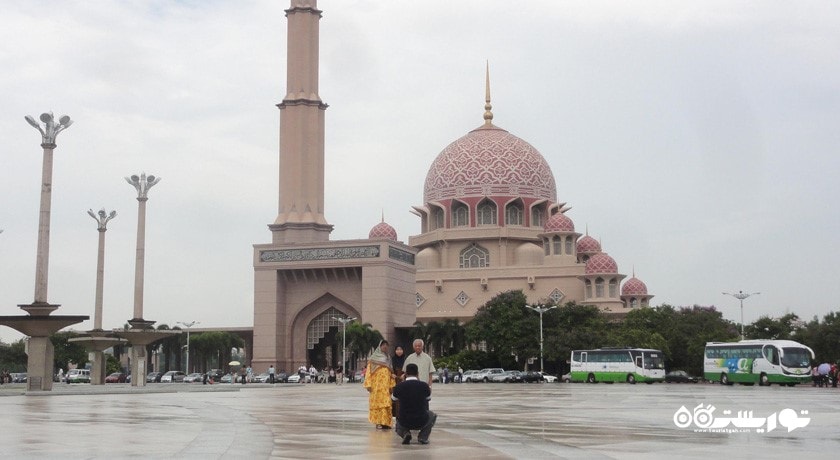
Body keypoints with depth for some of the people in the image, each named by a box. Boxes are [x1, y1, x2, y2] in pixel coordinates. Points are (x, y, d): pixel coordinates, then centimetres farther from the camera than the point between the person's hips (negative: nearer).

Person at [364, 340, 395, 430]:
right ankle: (378, 423, -2)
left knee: (386, 403, 0)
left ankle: (385, 422, 3)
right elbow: (369, 371, -3)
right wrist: (368, 384, -11)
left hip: (386, 385, 4)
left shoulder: (388, 358, 17)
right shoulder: (373, 357, 2)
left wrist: (392, 385, 9)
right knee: (377, 402, -5)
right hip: (376, 384, -4)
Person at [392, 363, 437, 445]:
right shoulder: (424, 385, -6)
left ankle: (405, 433, 6)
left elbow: (393, 398, 17)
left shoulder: (399, 386, -7)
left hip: (404, 423, 0)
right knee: (433, 415, 34)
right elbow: (429, 398, 18)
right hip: (421, 422, 0)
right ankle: (423, 436, 11)